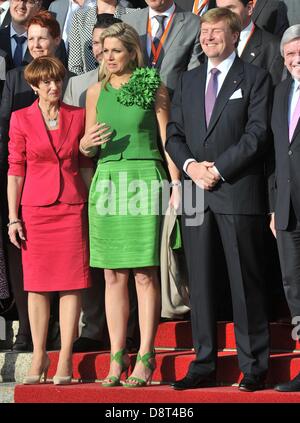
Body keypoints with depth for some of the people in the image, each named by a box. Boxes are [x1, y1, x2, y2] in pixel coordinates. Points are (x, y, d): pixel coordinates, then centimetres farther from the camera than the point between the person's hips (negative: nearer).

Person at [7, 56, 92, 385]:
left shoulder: (78, 116, 6)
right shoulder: (21, 119, 3)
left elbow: (85, 164, 11)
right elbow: (15, 170, 2)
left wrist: (92, 207, 5)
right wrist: (13, 217, -2)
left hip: (72, 208, 1)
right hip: (35, 208, 0)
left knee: (71, 283, -3)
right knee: (36, 283, 2)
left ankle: (65, 360, 0)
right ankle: (39, 358, 10)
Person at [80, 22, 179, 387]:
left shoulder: (154, 89, 3)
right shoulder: (96, 92, 14)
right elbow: (86, 146, 18)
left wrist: (176, 186, -7)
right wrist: (87, 144, -6)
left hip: (144, 179, -4)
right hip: (106, 180, 4)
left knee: (145, 274, -5)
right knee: (113, 275, 3)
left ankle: (145, 358, -3)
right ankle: (117, 357, 6)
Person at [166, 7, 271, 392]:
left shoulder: (255, 79, 2)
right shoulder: (188, 82, 18)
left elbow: (257, 133, -7)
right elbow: (173, 134, 14)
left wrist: (218, 169, -13)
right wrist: (190, 166, -5)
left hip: (238, 192, -5)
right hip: (195, 193, 5)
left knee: (245, 281, -2)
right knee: (200, 281, 6)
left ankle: (253, 366, 2)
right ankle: (203, 364, 11)